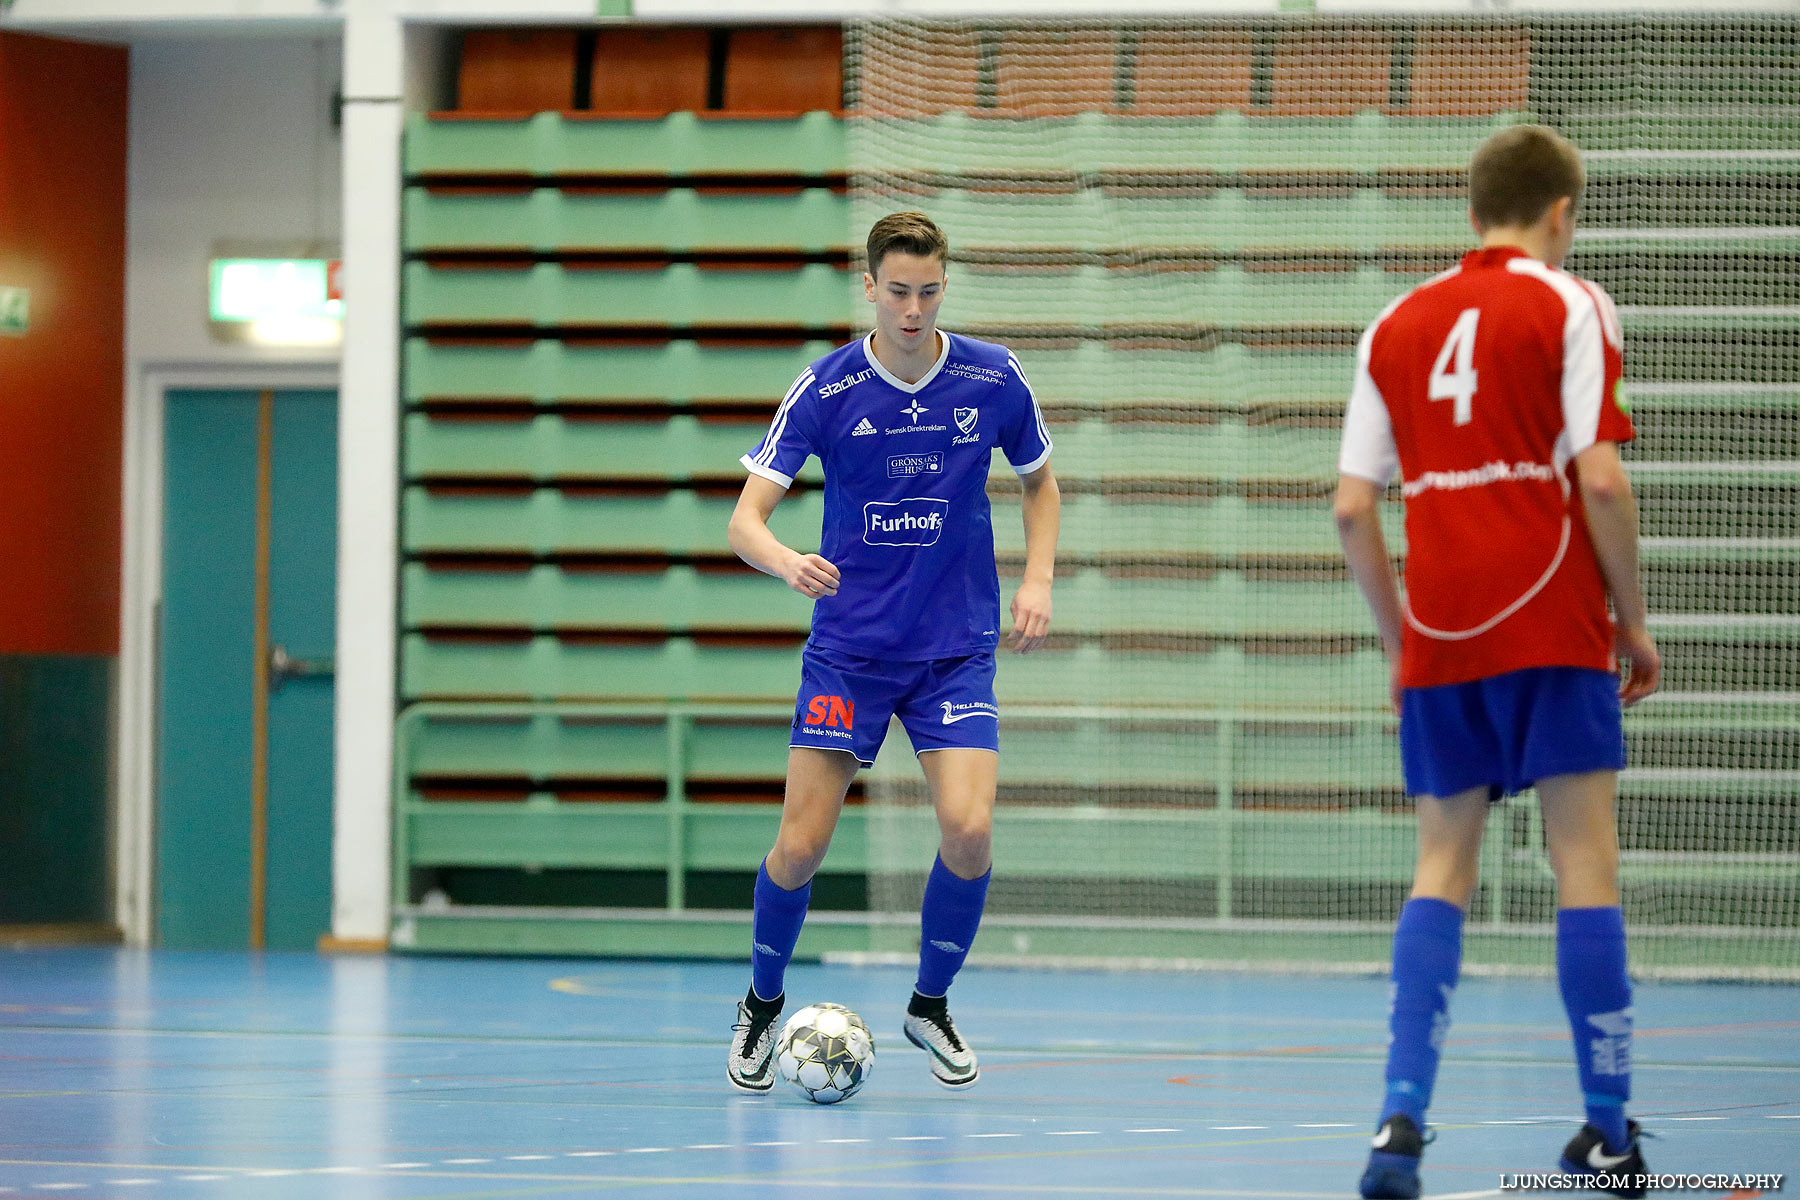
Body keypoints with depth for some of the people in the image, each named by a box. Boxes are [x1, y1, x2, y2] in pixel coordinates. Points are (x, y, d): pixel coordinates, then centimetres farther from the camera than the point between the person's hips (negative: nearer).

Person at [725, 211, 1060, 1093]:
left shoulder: (993, 381, -5)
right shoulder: (825, 389, -10)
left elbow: (1040, 483, 14)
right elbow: (746, 518, -12)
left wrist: (1038, 577, -2)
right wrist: (787, 561, -34)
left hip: (956, 648, 1)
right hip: (848, 646, -1)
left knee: (968, 830, -16)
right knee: (801, 845, -7)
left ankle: (931, 1006, 10)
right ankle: (762, 1006, 20)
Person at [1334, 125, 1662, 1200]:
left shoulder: (1397, 326, 11)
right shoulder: (1569, 306, -2)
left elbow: (1353, 506, 8)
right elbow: (1599, 477, -10)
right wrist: (1634, 623, -1)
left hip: (1437, 642, 4)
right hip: (1552, 629, -4)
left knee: (1443, 870, 8)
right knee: (1585, 866, 2)